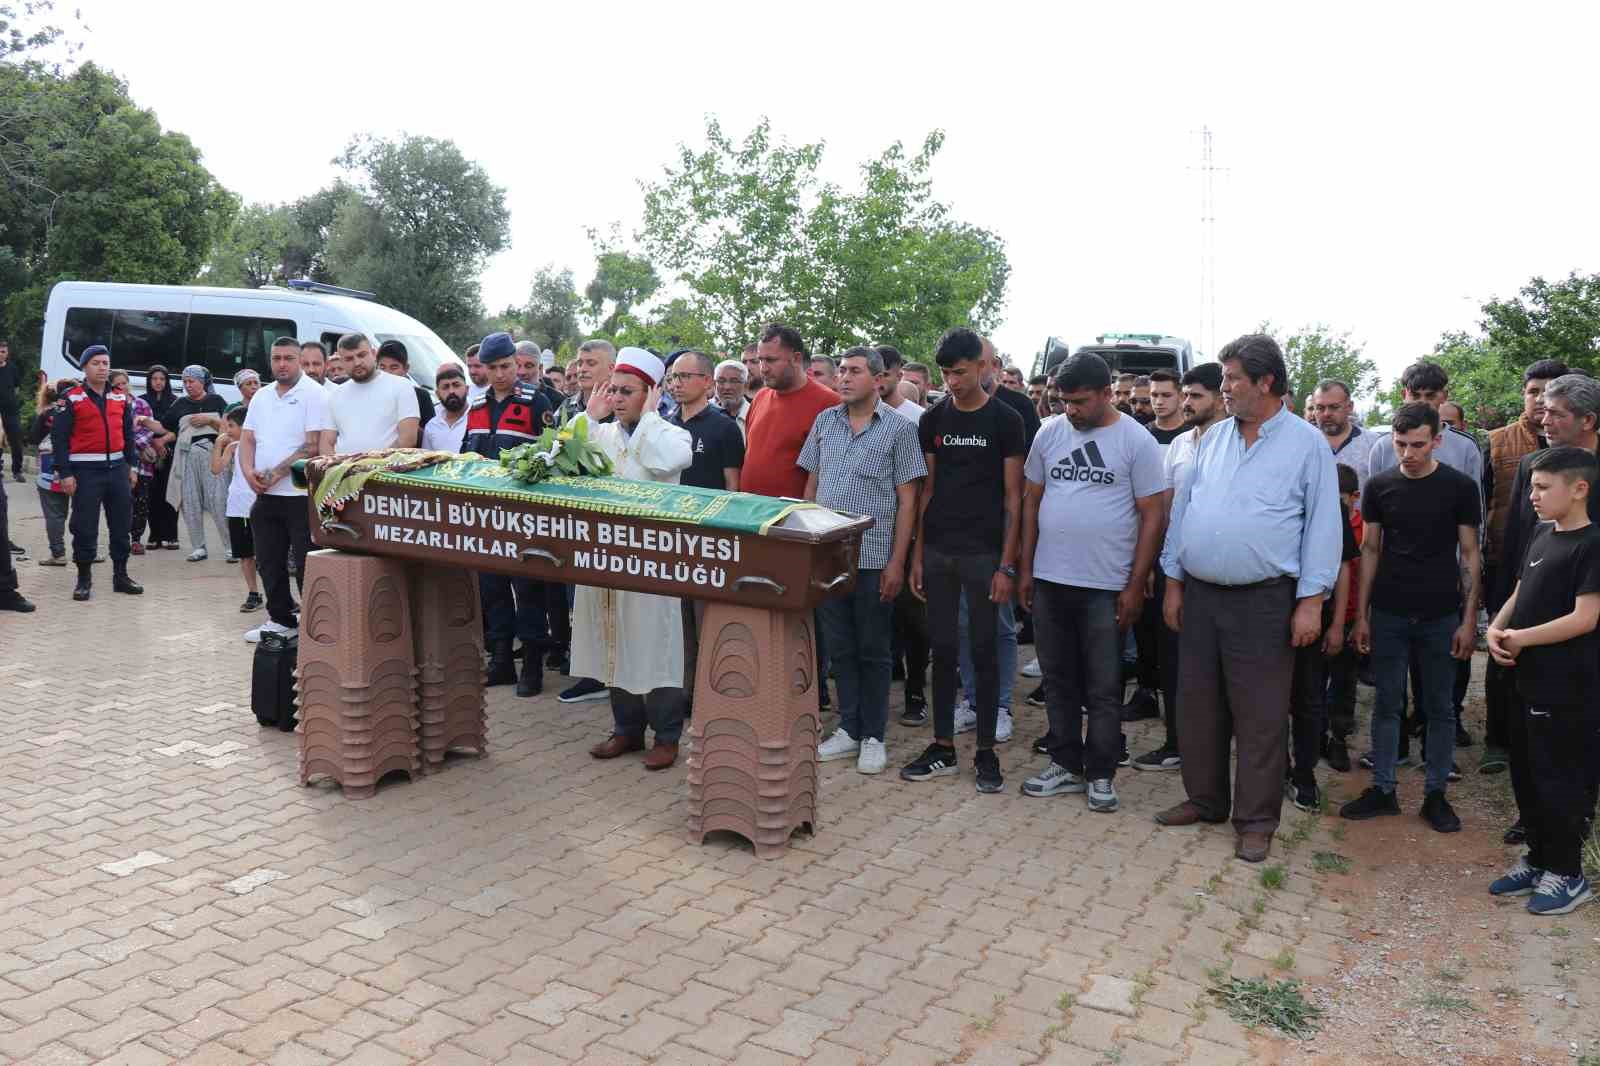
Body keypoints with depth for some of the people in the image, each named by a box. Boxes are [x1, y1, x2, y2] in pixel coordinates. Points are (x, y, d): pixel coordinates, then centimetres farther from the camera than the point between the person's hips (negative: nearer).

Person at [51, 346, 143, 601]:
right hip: (86, 472, -5)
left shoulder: (121, 399, 11)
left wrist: (133, 466, 12)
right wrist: (65, 474, -12)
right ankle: (84, 579, 11)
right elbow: (59, 437, -6)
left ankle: (120, 575, 20)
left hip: (117, 469, 5)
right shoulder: (72, 399, -4)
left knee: (121, 524, 9)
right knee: (85, 527, 0)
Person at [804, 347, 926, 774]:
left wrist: (897, 562, -10)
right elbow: (811, 486, 13)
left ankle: (873, 736, 18)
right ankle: (848, 729, 24)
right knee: (839, 648, 12)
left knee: (872, 651, 7)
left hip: (873, 558, -4)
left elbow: (907, 500, -5)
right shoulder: (824, 422, 8)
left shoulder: (899, 427, -4)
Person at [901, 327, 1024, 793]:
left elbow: (1012, 497, -4)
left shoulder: (1005, 420, -3)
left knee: (984, 652, 4)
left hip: (983, 553, -3)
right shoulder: (933, 419, 7)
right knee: (943, 650, 8)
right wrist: (916, 555, 5)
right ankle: (943, 747, 18)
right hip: (938, 550, 3)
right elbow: (926, 489, 10)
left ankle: (986, 751, 14)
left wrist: (1006, 564, -9)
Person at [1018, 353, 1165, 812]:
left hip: (1106, 586, -4)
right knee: (1058, 680, 13)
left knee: (1103, 689, 6)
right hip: (1049, 580, 4)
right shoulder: (1049, 433, 5)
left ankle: (1100, 774, 20)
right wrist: (1026, 570, 8)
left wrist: (1135, 585, -8)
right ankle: (1066, 765, 27)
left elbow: (1152, 515, -5)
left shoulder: (1137, 441, -6)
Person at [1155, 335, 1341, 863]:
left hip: (1264, 601, -5)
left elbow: (1323, 525, -6)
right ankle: (1204, 799, 29)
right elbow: (1183, 507, 12)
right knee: (1198, 703, 13)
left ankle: (1256, 820, 16)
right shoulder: (1213, 438, 9)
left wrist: (1311, 600, -11)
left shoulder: (1307, 444, -4)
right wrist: (1174, 581, 9)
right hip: (1199, 594, 5)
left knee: (1260, 716, 3)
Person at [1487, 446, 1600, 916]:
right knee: (1526, 775, 16)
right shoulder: (1542, 536, 11)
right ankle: (1538, 859, 30)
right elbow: (1519, 594, 16)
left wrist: (1520, 639, -15)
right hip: (1529, 681, 8)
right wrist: (1496, 629, -2)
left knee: (1559, 781, 3)